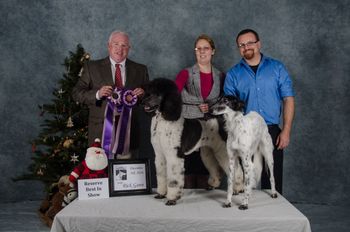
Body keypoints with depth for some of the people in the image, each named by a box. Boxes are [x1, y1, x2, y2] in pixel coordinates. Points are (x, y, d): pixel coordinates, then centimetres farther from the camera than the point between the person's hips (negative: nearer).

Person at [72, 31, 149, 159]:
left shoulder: (140, 70, 9)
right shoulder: (92, 67, 5)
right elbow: (76, 93, 1)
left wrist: (143, 94, -9)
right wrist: (97, 94, -16)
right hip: (100, 131, -1)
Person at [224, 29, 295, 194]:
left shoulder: (277, 68, 5)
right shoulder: (233, 74, 5)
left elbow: (288, 99, 2)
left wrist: (286, 130, -6)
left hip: (272, 132, 0)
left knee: (273, 181, 6)